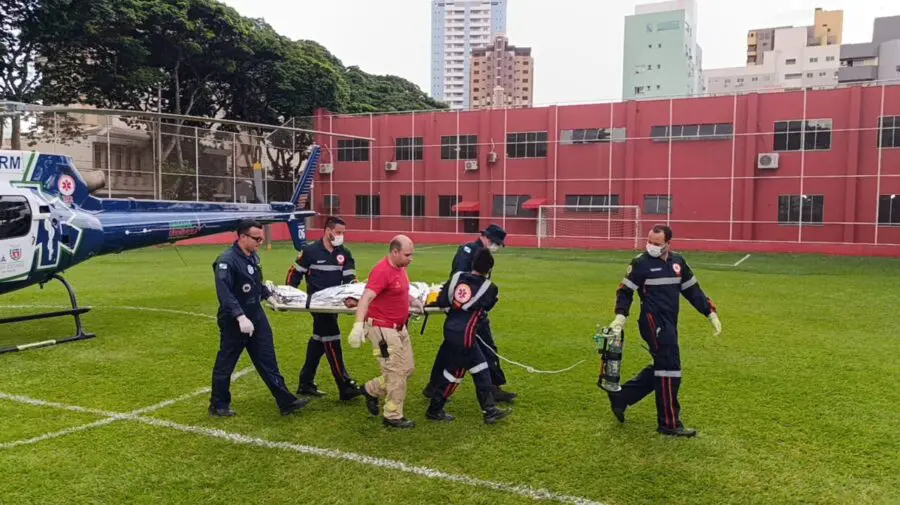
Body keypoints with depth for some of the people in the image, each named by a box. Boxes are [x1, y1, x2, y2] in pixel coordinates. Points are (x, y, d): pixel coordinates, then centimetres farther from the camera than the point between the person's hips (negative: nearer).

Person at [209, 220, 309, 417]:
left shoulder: (253, 257, 7)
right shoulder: (226, 260, -20)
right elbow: (224, 293, -30)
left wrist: (269, 294, 10)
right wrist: (240, 316, -37)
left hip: (257, 317, 8)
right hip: (234, 322, -8)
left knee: (268, 362, 8)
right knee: (225, 364, 9)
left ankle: (286, 402, 11)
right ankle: (219, 405, 25)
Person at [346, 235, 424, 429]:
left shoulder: (400, 268, 5)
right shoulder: (382, 271, -23)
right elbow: (365, 298, -33)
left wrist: (412, 300, 6)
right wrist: (358, 325, -45)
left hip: (399, 327, 9)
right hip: (383, 329, -9)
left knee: (407, 368, 16)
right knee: (397, 373, 0)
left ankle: (372, 390, 32)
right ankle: (393, 416, 15)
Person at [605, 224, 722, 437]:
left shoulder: (678, 262, 11)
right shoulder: (641, 262, -6)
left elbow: (692, 290, 17)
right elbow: (625, 291, -5)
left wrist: (711, 313, 13)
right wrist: (620, 317, -17)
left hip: (669, 323, 7)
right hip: (654, 321, -7)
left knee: (661, 369, 11)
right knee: (669, 369, -9)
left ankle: (620, 397, 21)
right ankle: (669, 423, 0)